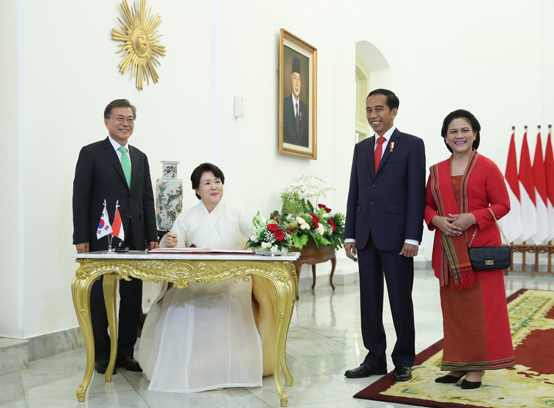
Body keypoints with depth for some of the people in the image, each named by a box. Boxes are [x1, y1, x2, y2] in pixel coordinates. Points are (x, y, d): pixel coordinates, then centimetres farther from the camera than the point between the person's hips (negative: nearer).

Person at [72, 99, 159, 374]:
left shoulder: (140, 157, 16)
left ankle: (125, 352, 16)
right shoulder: (91, 153, 1)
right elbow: (81, 197, -4)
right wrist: (81, 238, -11)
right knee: (100, 296, 4)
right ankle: (101, 355, 15)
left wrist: (152, 235, 7)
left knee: (133, 296, 6)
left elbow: (147, 199, 15)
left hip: (135, 239, 5)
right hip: (102, 238, -5)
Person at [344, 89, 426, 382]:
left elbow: (416, 193, -7)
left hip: (396, 236, -5)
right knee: (369, 300, 9)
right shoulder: (361, 148, 15)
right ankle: (375, 359, 20)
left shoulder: (412, 145, -1)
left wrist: (412, 237, -15)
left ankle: (403, 361, 18)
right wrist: (350, 234, 7)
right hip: (366, 236, 5)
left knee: (400, 300, 4)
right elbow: (354, 193, 13)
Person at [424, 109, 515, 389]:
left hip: (480, 247, -4)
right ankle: (458, 364, 19)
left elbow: (502, 205, -4)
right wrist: (436, 219, -8)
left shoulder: (487, 167, -2)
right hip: (448, 249, 4)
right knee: (453, 307, 8)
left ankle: (478, 367, 10)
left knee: (479, 306, -1)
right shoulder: (437, 171, 11)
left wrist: (472, 217, -18)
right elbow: (427, 204, 14)